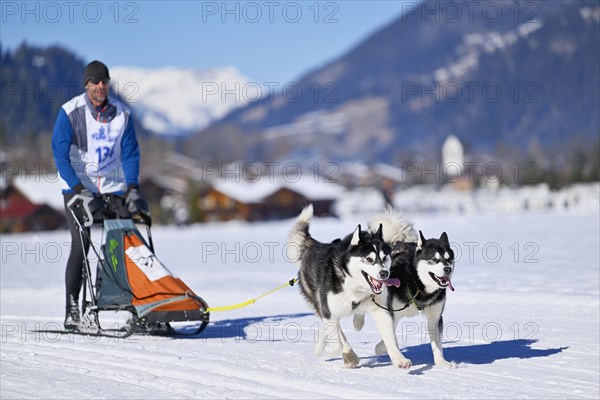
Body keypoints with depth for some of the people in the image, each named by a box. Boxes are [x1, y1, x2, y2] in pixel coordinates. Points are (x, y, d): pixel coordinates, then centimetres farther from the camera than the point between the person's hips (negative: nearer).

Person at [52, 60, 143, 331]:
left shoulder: (122, 114, 2)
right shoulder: (70, 112, -7)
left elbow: (130, 153, 5)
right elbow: (60, 155, -10)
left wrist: (132, 187, -10)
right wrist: (78, 189, -19)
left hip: (113, 188, 3)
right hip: (77, 188, -3)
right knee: (81, 245, -11)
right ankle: (72, 308, -4)